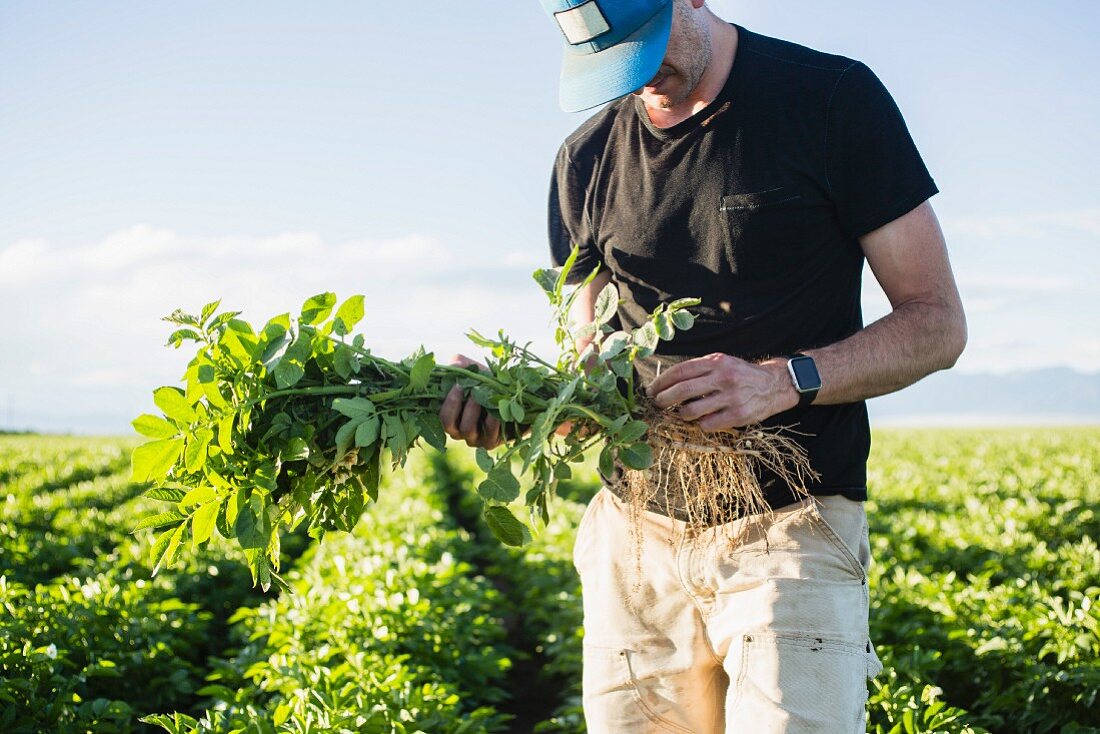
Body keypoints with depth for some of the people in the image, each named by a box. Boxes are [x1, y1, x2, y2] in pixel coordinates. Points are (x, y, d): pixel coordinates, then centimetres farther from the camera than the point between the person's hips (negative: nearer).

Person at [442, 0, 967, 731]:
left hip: (789, 529, -4)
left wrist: (783, 380, -20)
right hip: (635, 532, 4)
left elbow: (937, 323, -3)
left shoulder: (834, 99, -4)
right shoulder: (587, 159, 9)